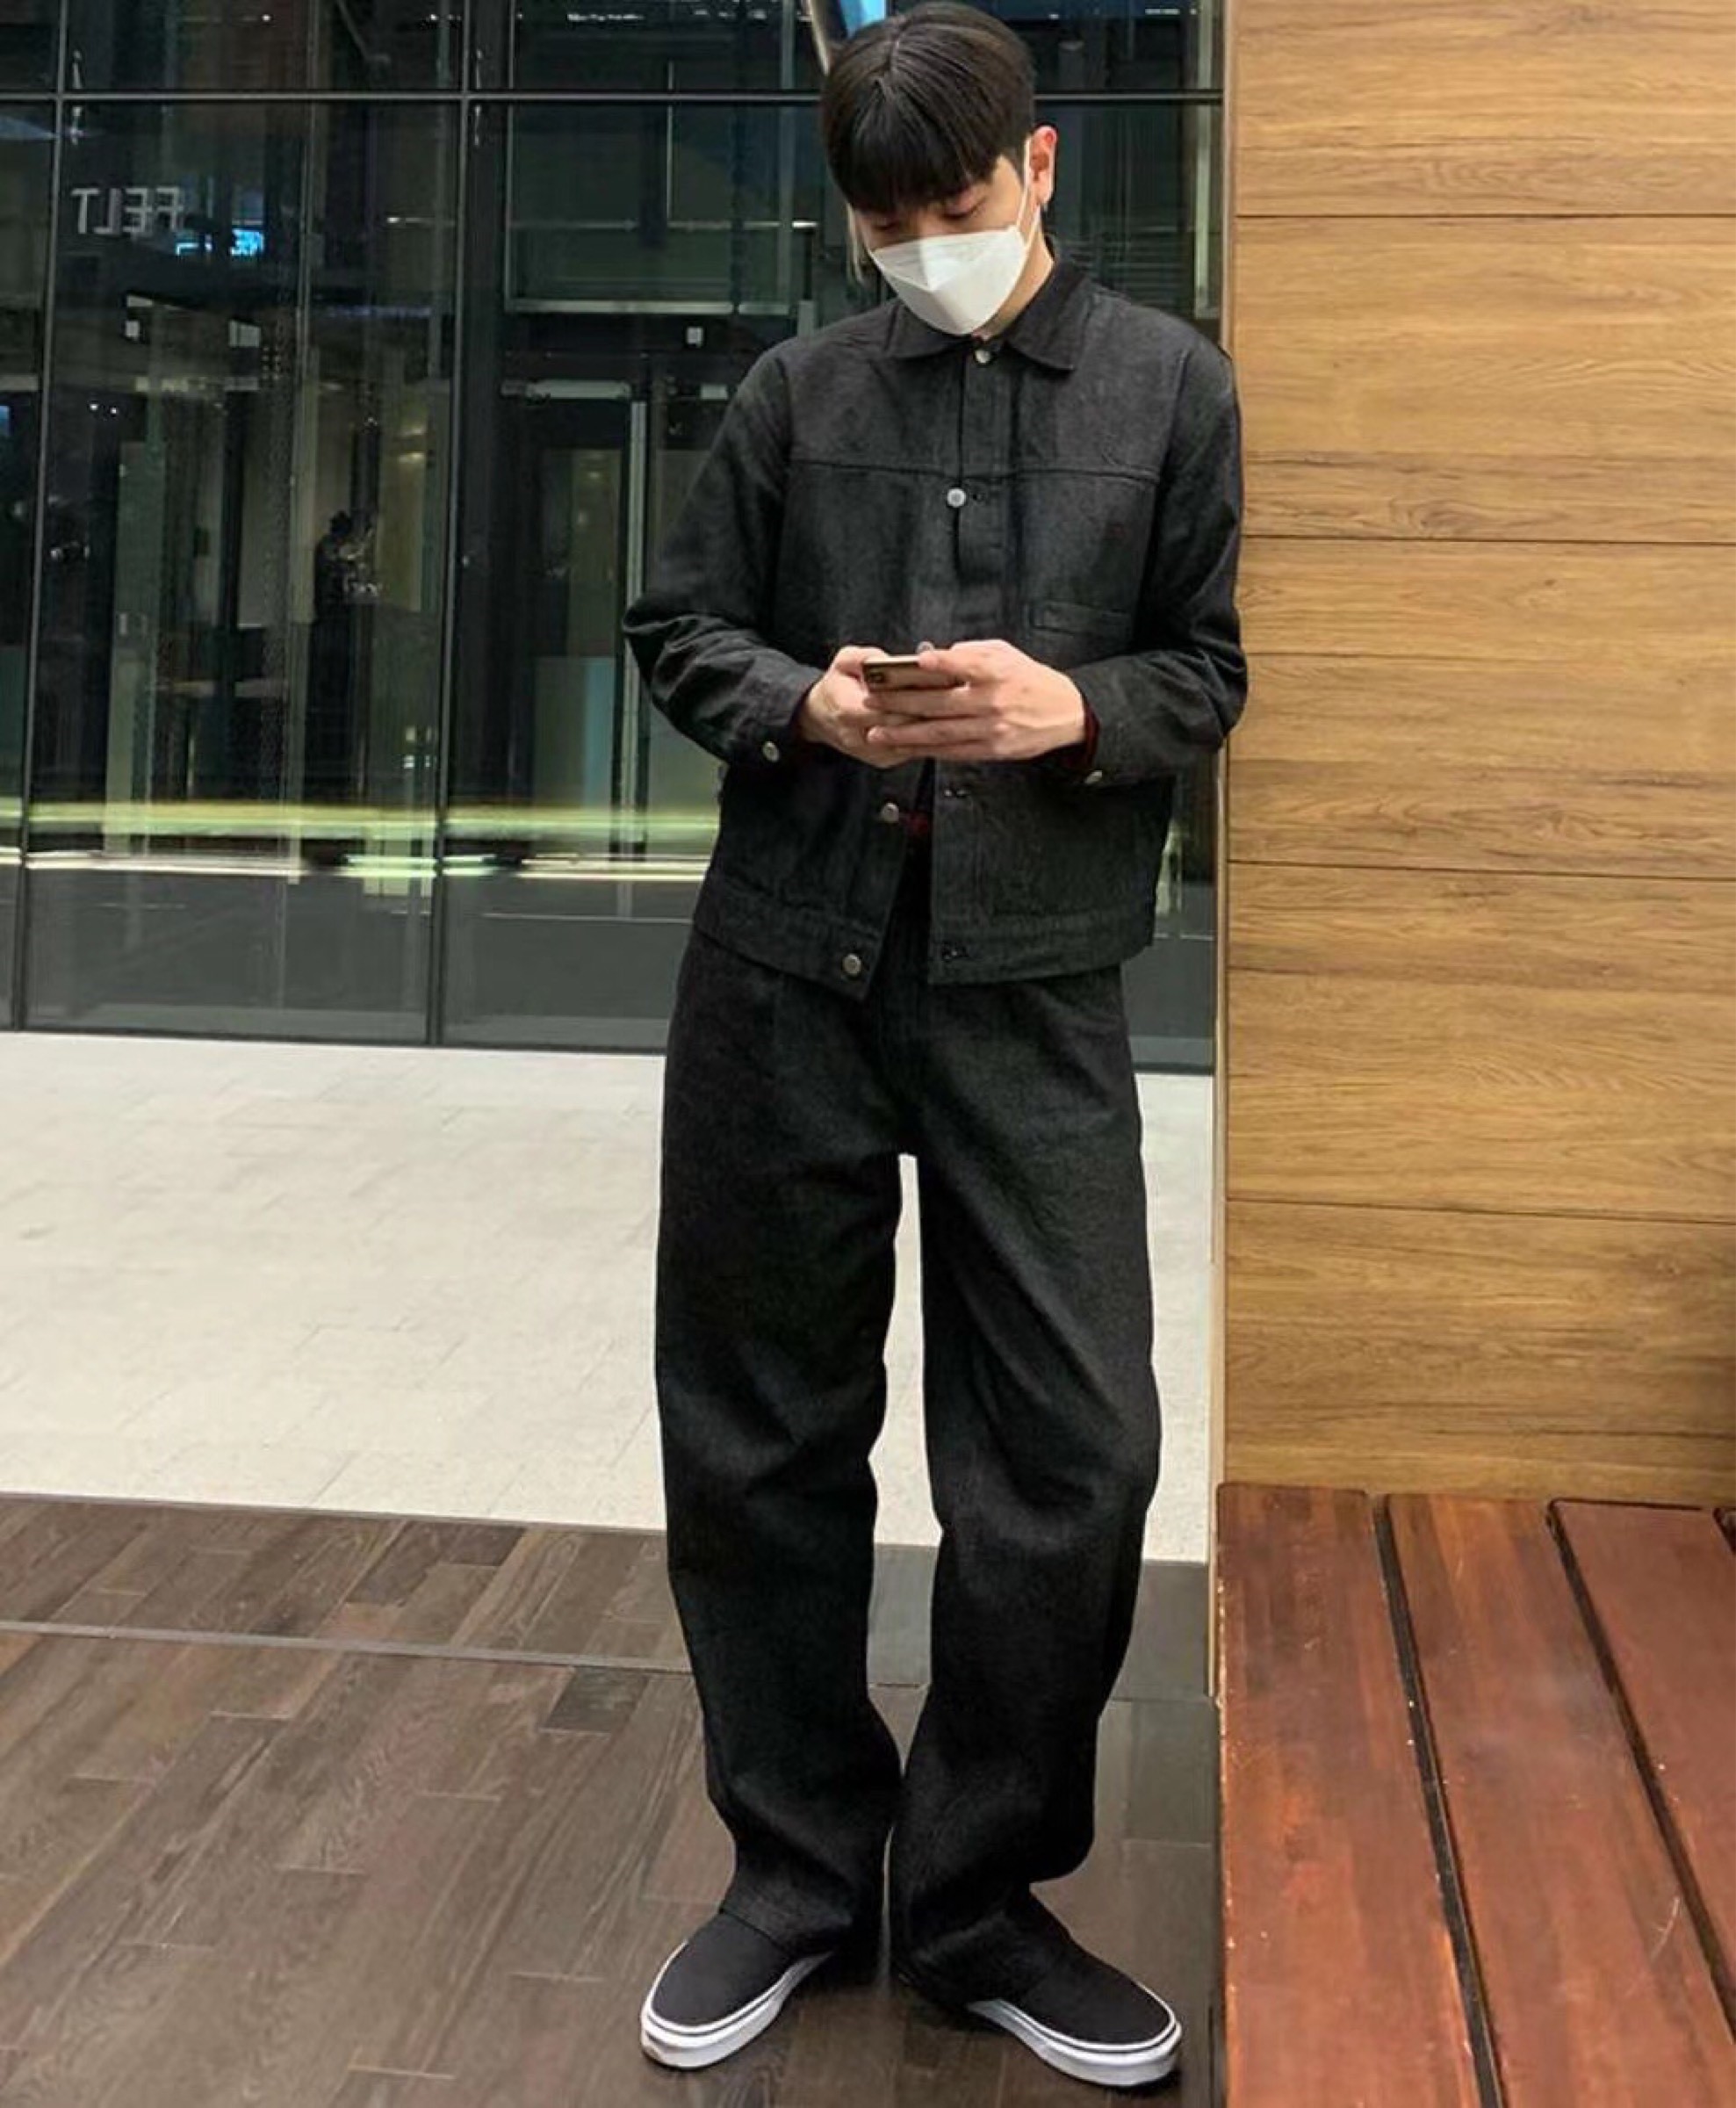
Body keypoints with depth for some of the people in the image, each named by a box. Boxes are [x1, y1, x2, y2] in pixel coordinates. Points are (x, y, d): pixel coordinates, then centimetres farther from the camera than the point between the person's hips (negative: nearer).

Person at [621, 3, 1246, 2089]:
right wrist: (805, 702, -8)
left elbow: (1209, 670, 7)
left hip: (1027, 982, -1)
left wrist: (1076, 709, -14)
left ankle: (979, 1900, 20)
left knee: (1073, 1448, -2)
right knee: (762, 1434, 8)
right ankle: (800, 1864, 28)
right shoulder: (800, 389, 9)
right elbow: (675, 627, 12)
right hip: (784, 966, 2)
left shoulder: (1169, 386, 7)